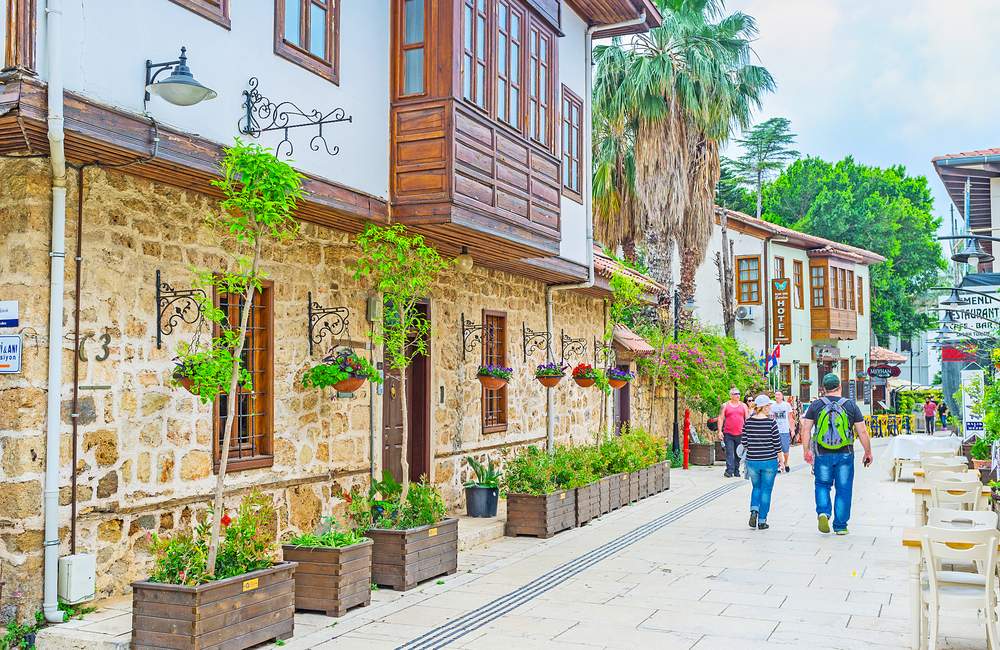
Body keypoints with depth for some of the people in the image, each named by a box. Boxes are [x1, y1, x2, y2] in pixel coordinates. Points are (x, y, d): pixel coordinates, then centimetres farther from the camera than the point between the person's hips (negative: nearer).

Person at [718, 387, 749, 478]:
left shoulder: (743, 405, 11)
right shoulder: (725, 405, 5)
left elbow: (747, 419, 12)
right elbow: (721, 418, 4)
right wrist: (720, 431, -4)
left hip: (740, 434, 2)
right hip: (728, 434, -2)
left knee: (738, 453, 8)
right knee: (729, 453, -9)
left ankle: (736, 471, 18)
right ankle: (729, 471, -13)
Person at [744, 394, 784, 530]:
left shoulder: (748, 422, -2)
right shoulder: (771, 422, -11)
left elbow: (744, 443, 2)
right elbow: (777, 443, -8)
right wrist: (781, 460, 4)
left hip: (752, 461, 3)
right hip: (769, 461, -3)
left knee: (756, 487, 21)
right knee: (766, 490, 9)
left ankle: (754, 511, -1)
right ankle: (762, 521, 11)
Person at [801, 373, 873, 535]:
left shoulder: (816, 405, 0)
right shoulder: (850, 405, -1)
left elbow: (805, 429, -1)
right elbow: (862, 432, 0)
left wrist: (806, 450, 8)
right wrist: (868, 452, 10)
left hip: (822, 455, 0)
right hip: (845, 455, 0)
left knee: (822, 485, 16)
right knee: (843, 490, 8)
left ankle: (823, 512, -8)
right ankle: (840, 526, 11)